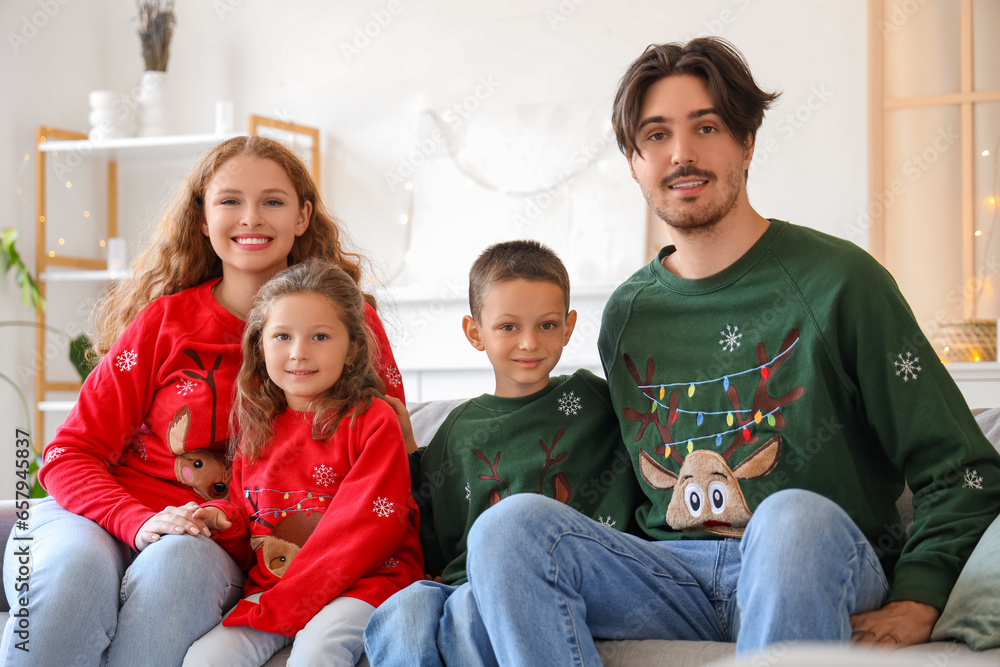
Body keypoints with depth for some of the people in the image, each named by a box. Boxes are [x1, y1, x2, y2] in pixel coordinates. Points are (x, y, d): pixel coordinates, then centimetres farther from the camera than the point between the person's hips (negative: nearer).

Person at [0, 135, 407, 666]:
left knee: (177, 564, -36)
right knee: (73, 569, -35)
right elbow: (70, 454, 2)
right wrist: (140, 522, -20)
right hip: (102, 517, 1)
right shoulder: (164, 320, 4)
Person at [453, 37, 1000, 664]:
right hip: (675, 578, 4)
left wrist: (914, 604, -14)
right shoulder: (626, 314, 14)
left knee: (795, 517, -39)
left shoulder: (836, 280, 0)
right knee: (509, 525, -21)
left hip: (822, 573, -4)